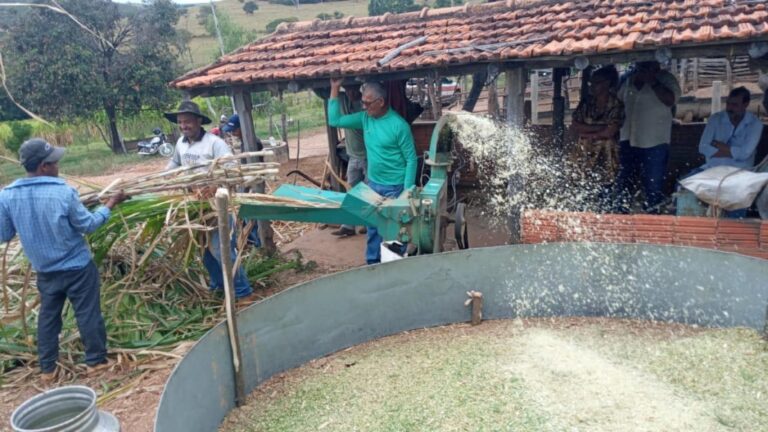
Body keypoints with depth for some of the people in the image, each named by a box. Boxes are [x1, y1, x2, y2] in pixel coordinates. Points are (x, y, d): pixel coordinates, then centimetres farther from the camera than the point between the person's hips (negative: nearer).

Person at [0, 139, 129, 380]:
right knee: (88, 313, 9)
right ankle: (96, 361, 21)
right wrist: (110, 204, 0)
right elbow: (88, 225, -12)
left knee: (48, 316, 18)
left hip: (45, 270, 5)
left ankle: (47, 368, 28)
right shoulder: (63, 192, -22)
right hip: (78, 266, -4)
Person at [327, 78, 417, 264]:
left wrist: (407, 191, -18)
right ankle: (372, 262, 31)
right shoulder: (365, 118, 1)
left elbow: (411, 159, -15)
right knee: (373, 225, 16)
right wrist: (334, 89, -4)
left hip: (394, 187, -6)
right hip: (372, 184, 6)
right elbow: (335, 120, 2)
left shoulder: (399, 125, -17)